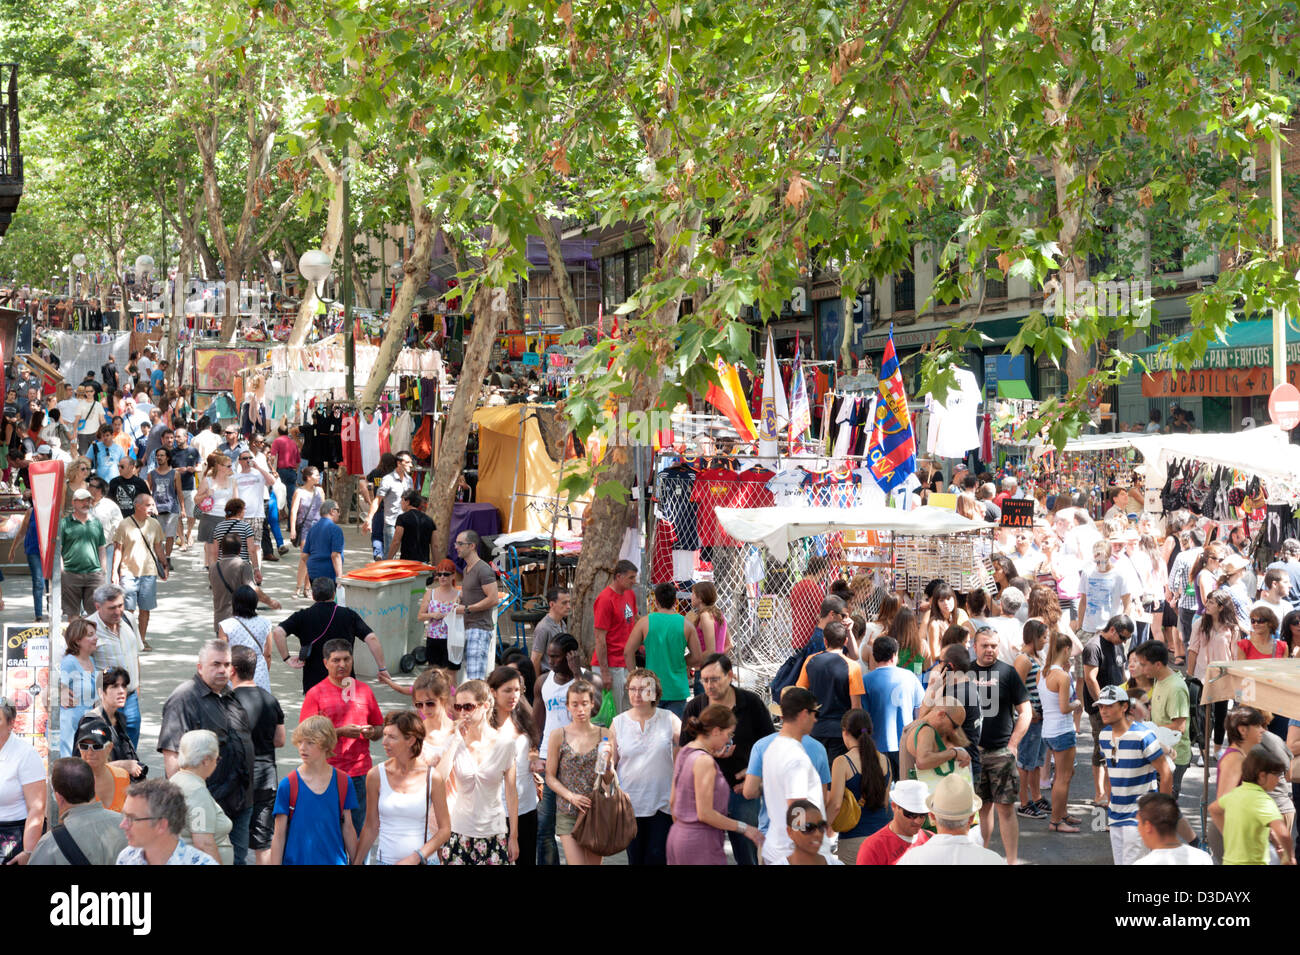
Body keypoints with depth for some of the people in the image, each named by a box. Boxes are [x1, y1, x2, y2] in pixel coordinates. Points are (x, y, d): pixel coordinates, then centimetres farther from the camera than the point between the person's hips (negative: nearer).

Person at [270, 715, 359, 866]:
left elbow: (348, 828, 8)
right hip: (296, 860, -2)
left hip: (334, 860, 2)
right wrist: (275, 863, -5)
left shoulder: (343, 783, 1)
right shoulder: (288, 785, -5)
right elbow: (279, 836, -2)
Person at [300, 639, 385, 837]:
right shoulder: (316, 693, 1)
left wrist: (372, 732, -4)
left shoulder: (364, 690, 12)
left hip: (360, 773, 3)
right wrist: (340, 732, -16)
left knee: (357, 831, 3)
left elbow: (380, 728, 19)